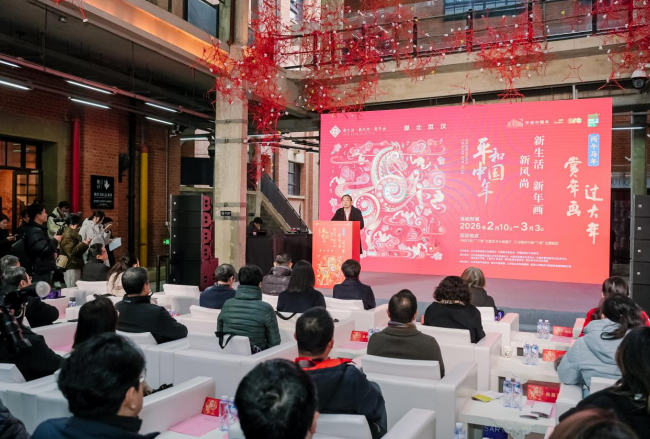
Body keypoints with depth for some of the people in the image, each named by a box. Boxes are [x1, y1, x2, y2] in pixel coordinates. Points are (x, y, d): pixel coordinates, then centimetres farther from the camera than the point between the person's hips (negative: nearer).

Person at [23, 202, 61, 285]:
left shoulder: (39, 229, 16)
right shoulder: (34, 231, -17)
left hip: (43, 270, 11)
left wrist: (52, 252, 11)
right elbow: (44, 249, -27)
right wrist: (55, 240, -11)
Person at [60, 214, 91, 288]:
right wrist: (83, 244, -14)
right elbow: (71, 251, -19)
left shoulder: (76, 234, 18)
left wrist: (85, 245, 6)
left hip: (77, 266, 9)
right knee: (72, 290, -7)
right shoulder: (67, 236, -11)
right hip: (71, 267, -9)